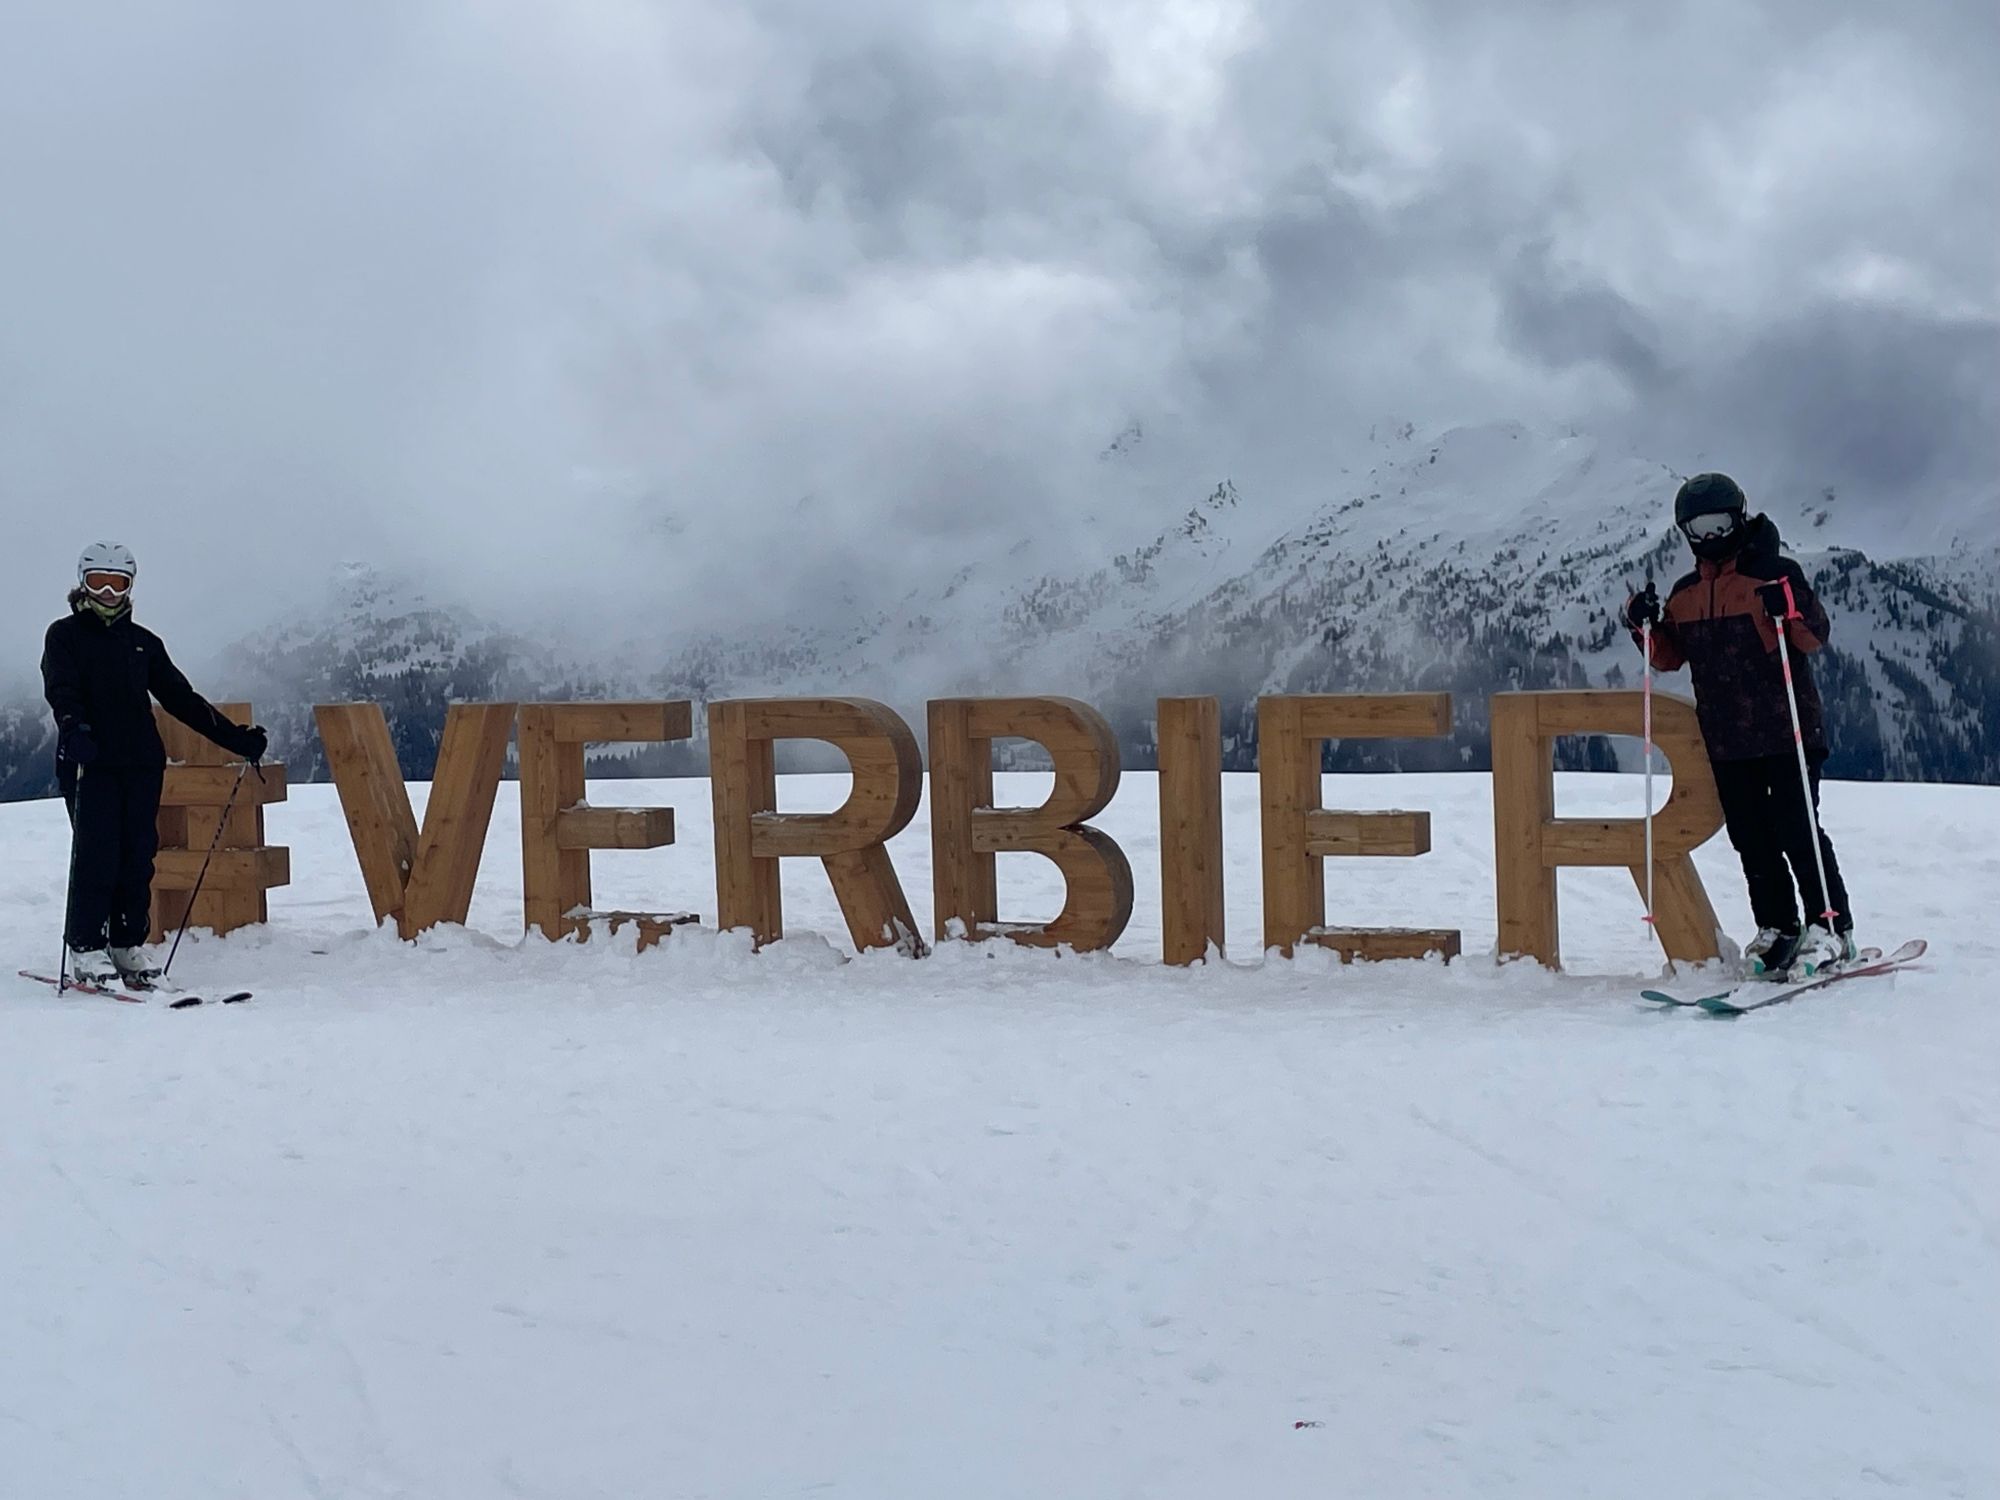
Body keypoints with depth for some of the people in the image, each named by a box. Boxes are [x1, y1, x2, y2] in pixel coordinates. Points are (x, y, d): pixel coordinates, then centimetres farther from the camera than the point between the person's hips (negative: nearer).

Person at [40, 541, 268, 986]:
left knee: (139, 857, 2)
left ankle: (129, 944, 11)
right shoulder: (65, 636, 6)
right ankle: (86, 948, -1)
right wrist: (75, 728, -33)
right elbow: (61, 690, -11)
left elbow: (181, 698, 16)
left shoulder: (143, 642, 18)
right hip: (89, 763, -4)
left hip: (141, 764, 4)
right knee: (96, 854, -8)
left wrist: (236, 737, 8)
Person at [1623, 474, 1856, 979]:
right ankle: (1777, 929, 18)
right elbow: (1669, 657, 17)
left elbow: (1816, 637, -7)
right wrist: (1645, 625, -1)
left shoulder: (1776, 573, -3)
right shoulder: (1685, 594, 13)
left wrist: (1789, 607, -26)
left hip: (1785, 730, -5)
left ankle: (1831, 927, -1)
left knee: (1796, 831, -7)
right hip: (1725, 736, 6)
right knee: (1750, 838, 8)